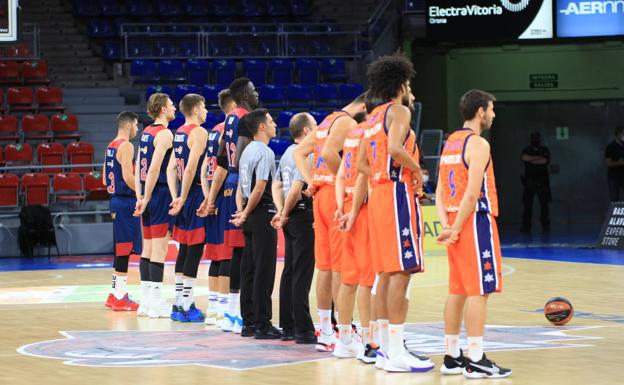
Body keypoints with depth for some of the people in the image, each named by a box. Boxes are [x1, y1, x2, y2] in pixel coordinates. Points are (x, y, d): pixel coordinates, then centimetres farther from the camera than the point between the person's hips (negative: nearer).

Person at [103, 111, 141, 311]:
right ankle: (120, 298, -5)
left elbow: (105, 179, 19)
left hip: (115, 199, 10)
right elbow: (128, 177, -22)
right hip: (126, 202, -10)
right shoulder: (126, 146, -13)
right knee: (124, 249, -6)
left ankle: (115, 294, 19)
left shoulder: (110, 147, 15)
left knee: (120, 249, 15)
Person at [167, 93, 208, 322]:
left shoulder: (179, 133, 15)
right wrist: (183, 199, -17)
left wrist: (176, 197, 14)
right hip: (196, 194, -9)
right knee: (195, 249, -6)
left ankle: (179, 304, 16)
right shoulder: (199, 132, -12)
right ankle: (185, 306, -7)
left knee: (184, 248, 12)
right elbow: (191, 168, -20)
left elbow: (172, 168, 15)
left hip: (184, 193, 9)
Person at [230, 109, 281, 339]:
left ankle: (249, 321, 16)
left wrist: (241, 211, 8)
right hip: (263, 214, -9)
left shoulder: (247, 151, 15)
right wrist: (246, 214, -8)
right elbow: (259, 188, -19)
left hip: (250, 217, 9)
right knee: (264, 271, -6)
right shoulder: (265, 152, -14)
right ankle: (262, 325, -6)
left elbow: (241, 186, 15)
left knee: (249, 270, 11)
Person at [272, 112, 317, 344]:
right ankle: (303, 329, -6)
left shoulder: (288, 153, 15)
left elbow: (277, 185, 17)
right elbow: (296, 188, -22)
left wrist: (281, 212, 8)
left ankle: (288, 327, 15)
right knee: (302, 275, -7)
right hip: (304, 216, -9)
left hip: (292, 219, 9)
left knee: (289, 273, 11)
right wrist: (285, 215, -10)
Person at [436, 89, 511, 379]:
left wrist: (446, 225, 2)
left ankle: (452, 357, 14)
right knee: (479, 291, -7)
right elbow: (472, 193, -19)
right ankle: (476, 360, -9)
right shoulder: (478, 144, -11)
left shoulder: (450, 142, 15)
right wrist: (456, 229, -14)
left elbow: (440, 191, 11)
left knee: (458, 291, 11)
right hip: (476, 222, -9)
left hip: (456, 222, 9)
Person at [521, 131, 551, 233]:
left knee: (544, 203, -5)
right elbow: (524, 158, -11)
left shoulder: (545, 150, 7)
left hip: (542, 181, -1)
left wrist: (531, 160, -6)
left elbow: (545, 161, -10)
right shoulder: (527, 150, 10)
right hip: (529, 181, 1)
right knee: (527, 203, -1)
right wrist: (538, 158, -9)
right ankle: (526, 226, 2)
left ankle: (545, 225, -2)